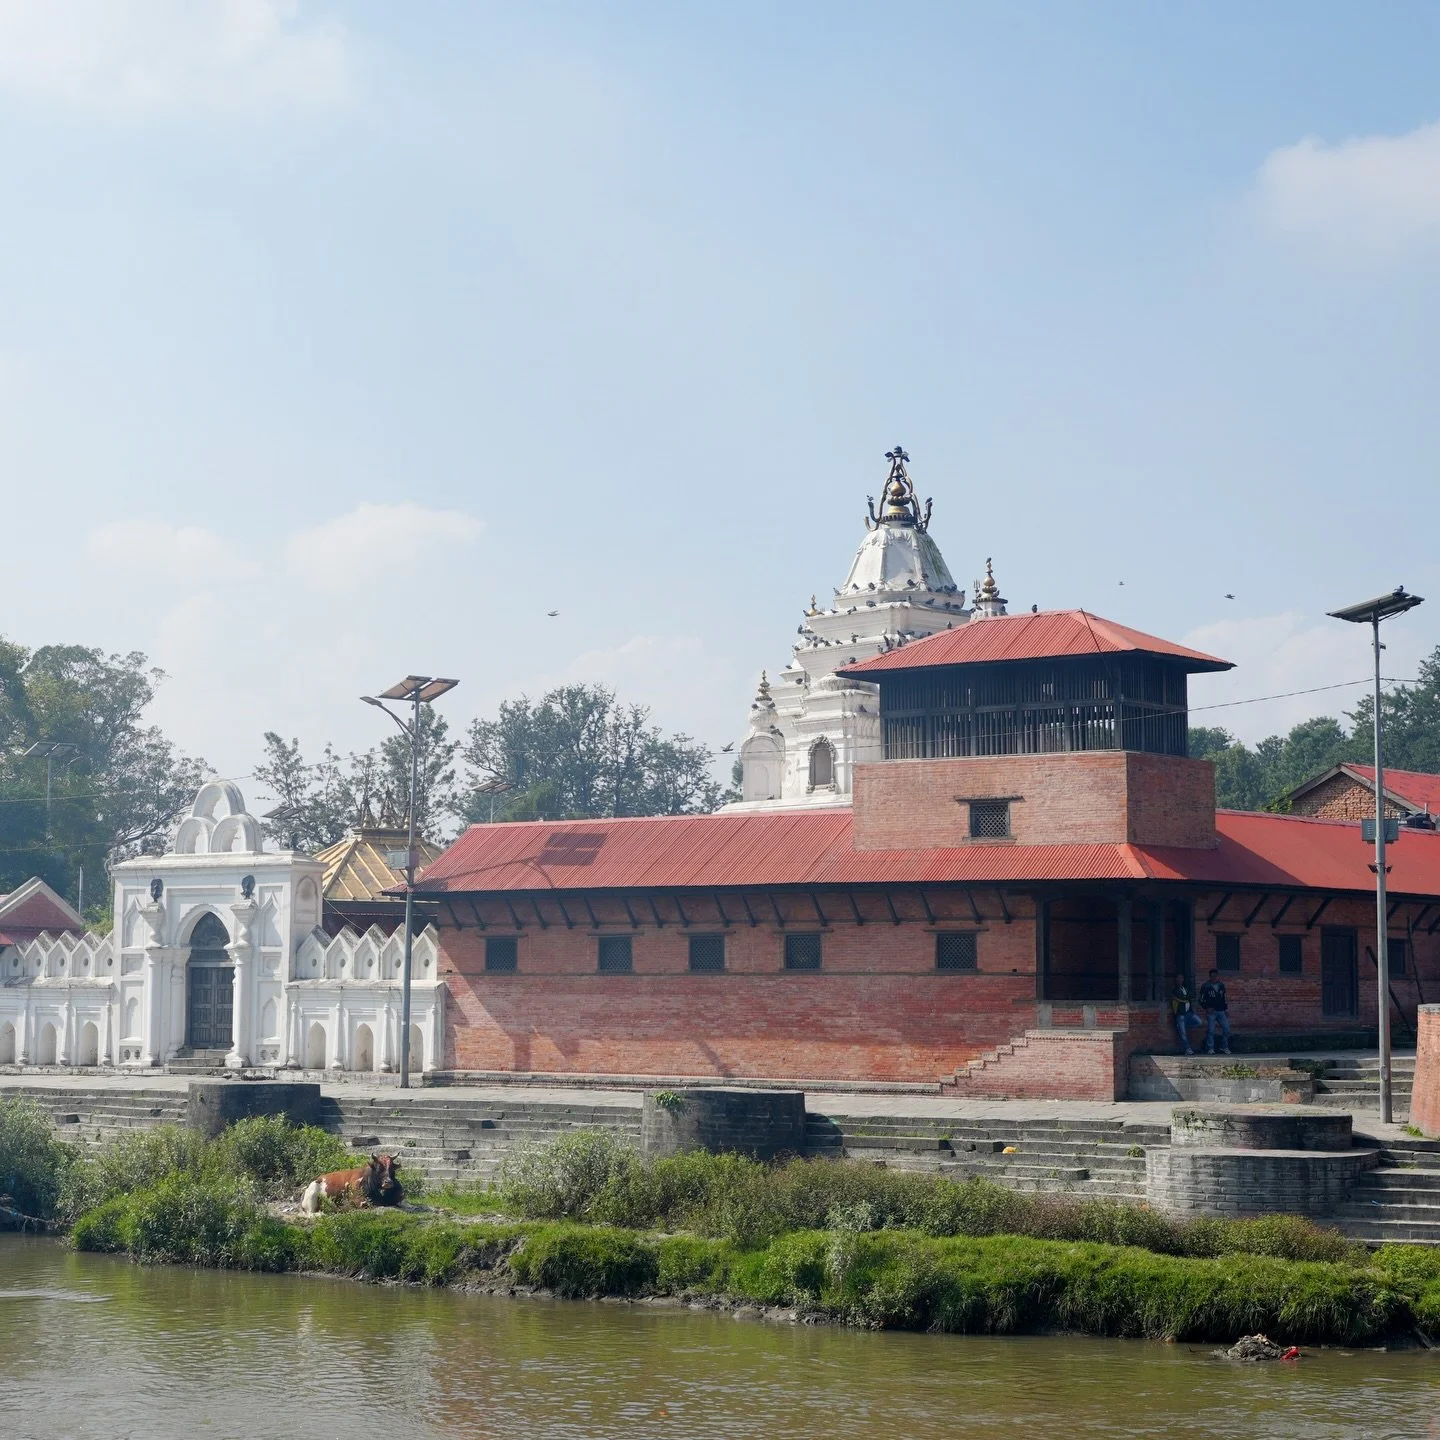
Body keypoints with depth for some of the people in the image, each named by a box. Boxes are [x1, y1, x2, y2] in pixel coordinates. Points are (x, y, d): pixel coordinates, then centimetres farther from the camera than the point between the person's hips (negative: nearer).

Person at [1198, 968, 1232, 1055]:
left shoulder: (1221, 985, 11)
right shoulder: (1205, 986, -3)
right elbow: (1201, 1000, -1)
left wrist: (1226, 1009, 15)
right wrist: (1206, 1008, -14)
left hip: (1221, 1011, 4)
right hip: (1211, 1011, -4)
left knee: (1226, 1029, -1)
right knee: (1211, 1030, -8)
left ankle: (1225, 1048, 12)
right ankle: (1210, 1049, -1)